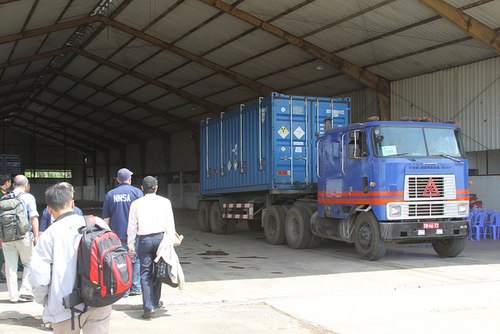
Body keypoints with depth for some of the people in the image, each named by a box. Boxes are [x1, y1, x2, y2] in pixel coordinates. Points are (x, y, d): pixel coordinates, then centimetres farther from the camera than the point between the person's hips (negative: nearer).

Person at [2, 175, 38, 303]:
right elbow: (33, 218, -9)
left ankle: (13, 295, 12)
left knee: (10, 266, 9)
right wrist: (36, 236, -7)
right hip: (24, 235, -3)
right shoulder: (28, 197, -1)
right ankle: (25, 291, 3)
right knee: (29, 264, 10)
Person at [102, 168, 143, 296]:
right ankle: (135, 288, 11)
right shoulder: (136, 192, -2)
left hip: (117, 234, 2)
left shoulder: (110, 194, 6)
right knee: (135, 260, 10)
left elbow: (105, 218, 9)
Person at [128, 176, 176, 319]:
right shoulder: (165, 202, 2)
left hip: (144, 240, -1)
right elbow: (170, 224, 1)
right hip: (160, 238, 1)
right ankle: (155, 302, 27)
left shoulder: (136, 204, 3)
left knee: (145, 273, 1)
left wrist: (131, 245, 10)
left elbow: (132, 226, 4)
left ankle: (148, 307, -8)